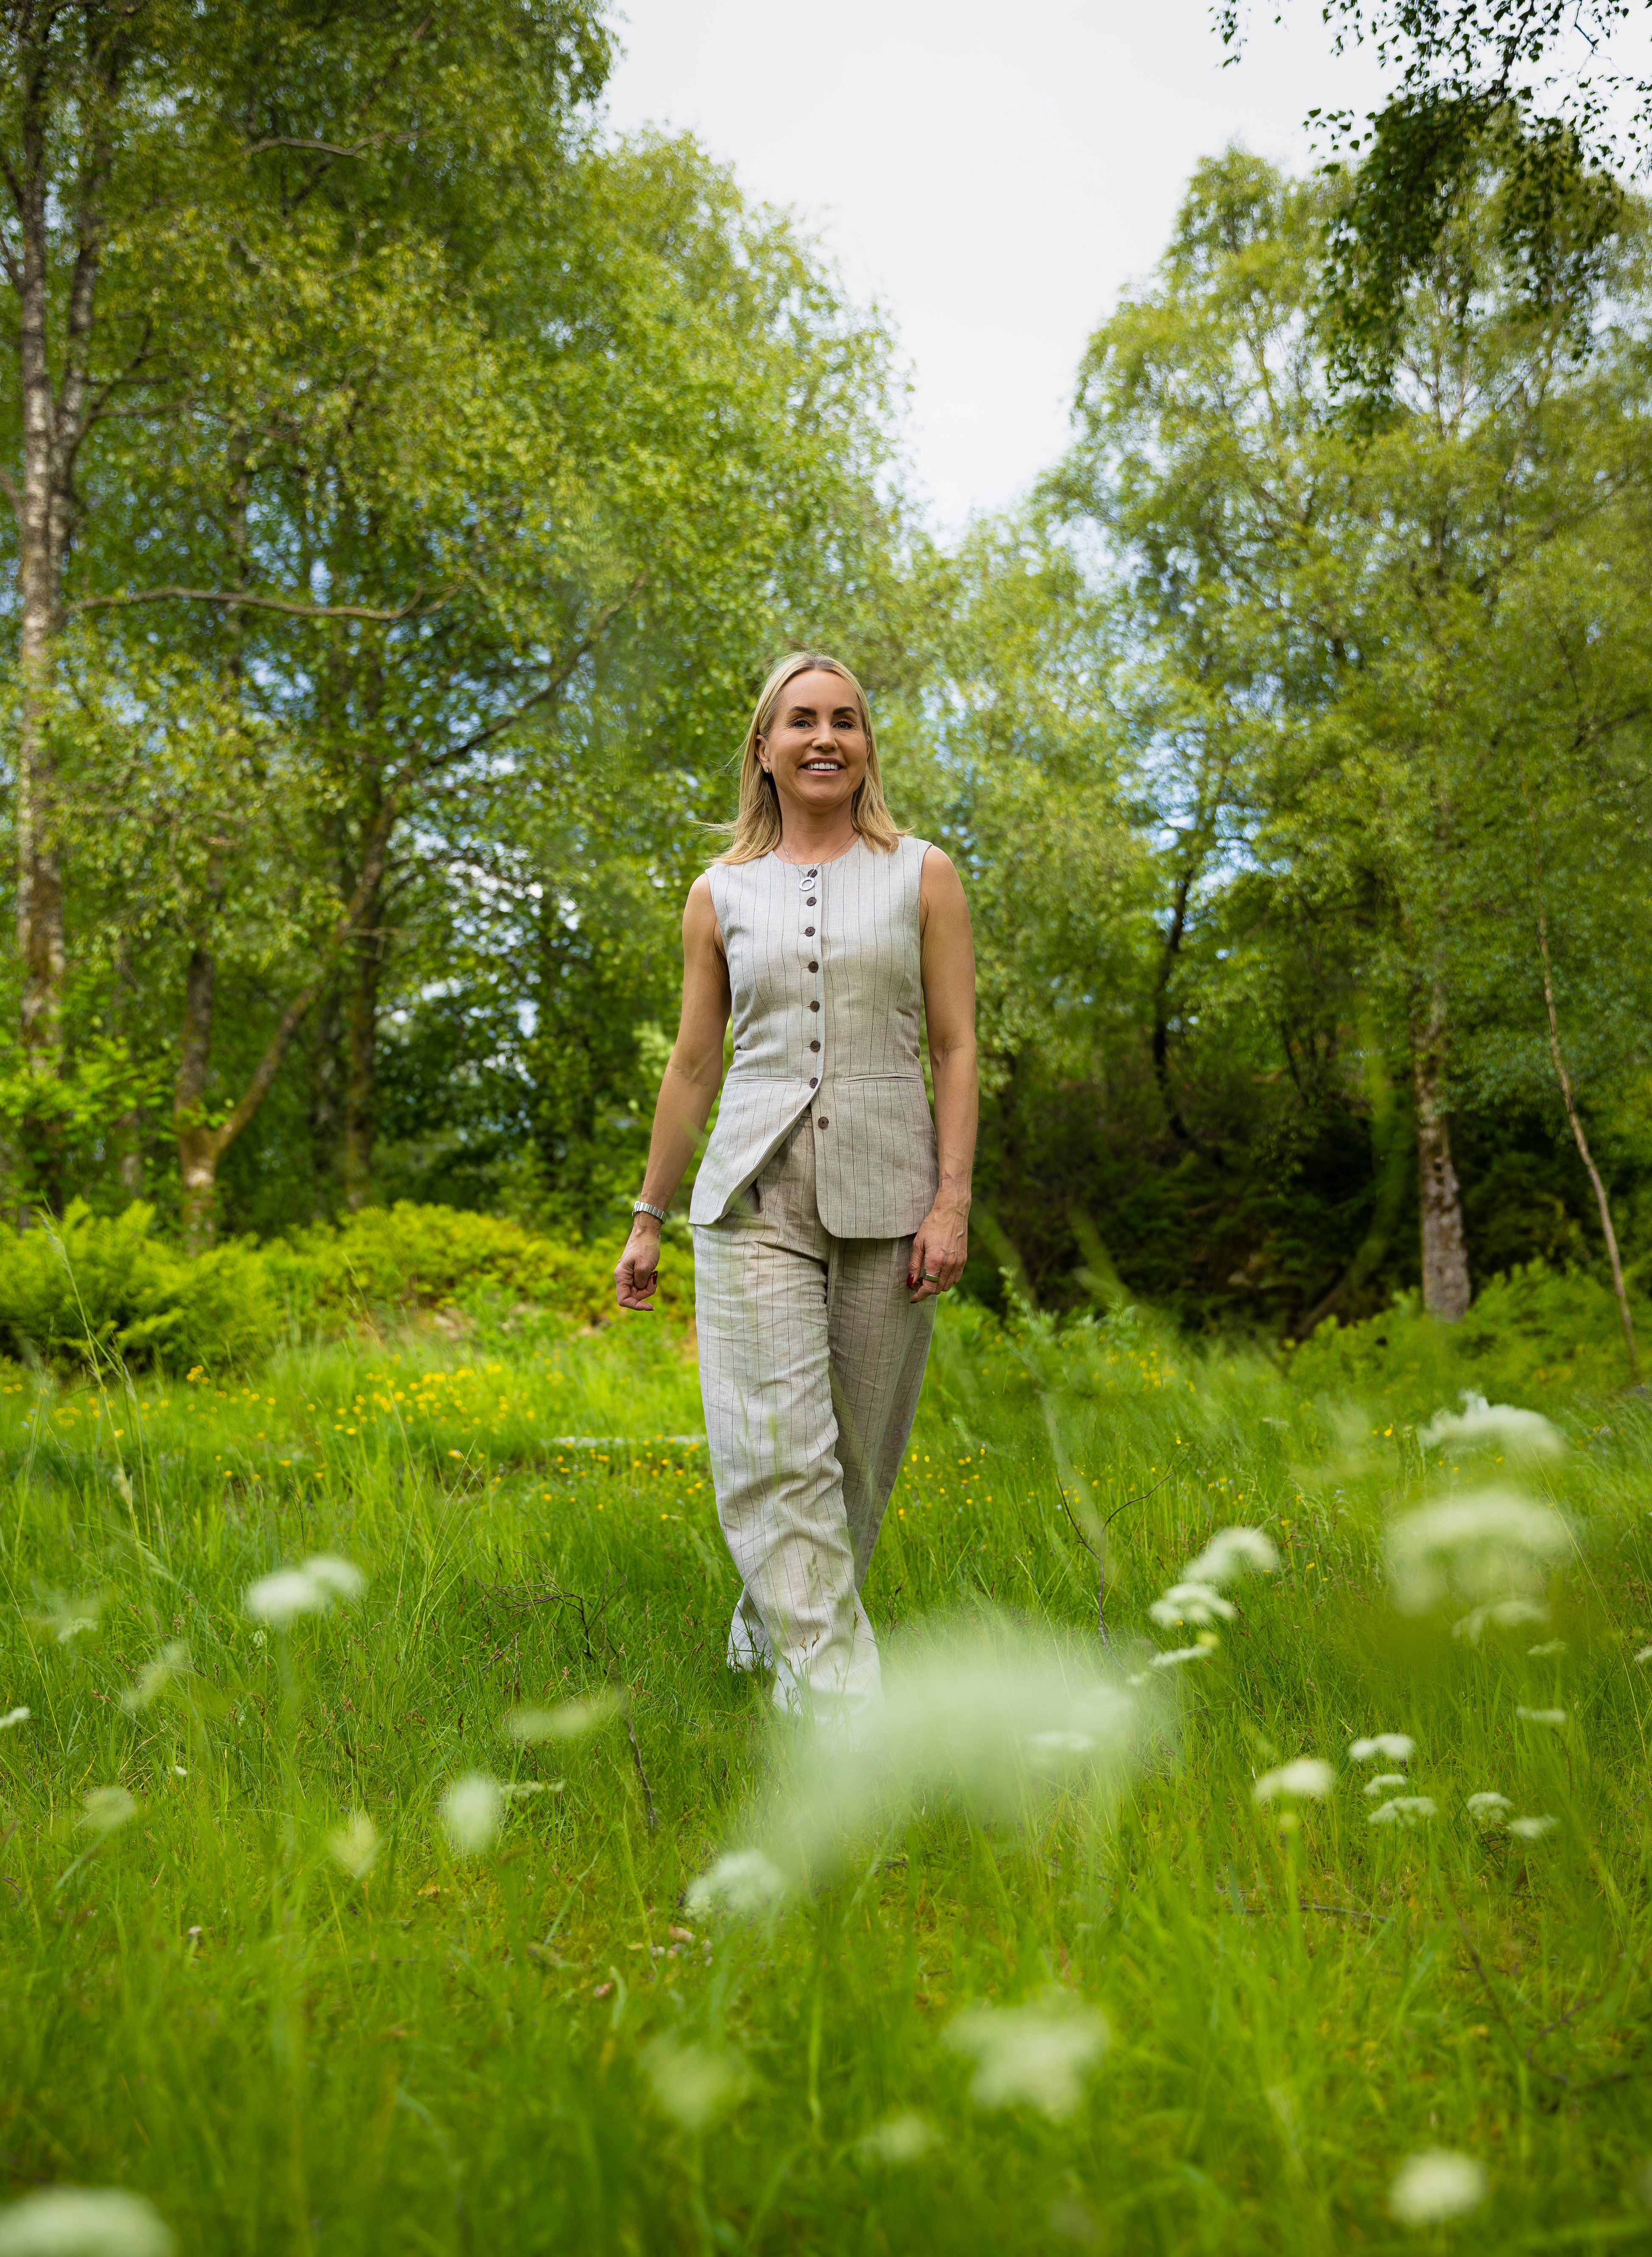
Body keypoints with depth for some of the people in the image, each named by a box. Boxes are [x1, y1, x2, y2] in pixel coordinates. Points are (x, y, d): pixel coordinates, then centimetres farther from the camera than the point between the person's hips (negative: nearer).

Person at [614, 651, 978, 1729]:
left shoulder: (923, 875, 6)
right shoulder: (722, 892, 10)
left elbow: (957, 1048, 1)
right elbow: (694, 1064, 13)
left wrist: (953, 1202, -9)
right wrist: (648, 1218, 14)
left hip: (885, 1193, 0)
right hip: (755, 1193, 0)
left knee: (857, 1452, 7)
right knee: (776, 1452, -12)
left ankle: (772, 1636, 32)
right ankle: (850, 1727, -10)